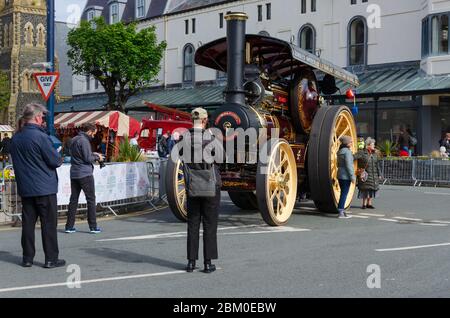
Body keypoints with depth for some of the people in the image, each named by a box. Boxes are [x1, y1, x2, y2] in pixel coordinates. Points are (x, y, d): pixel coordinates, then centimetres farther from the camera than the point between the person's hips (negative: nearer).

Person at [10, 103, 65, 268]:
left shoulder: (15, 138, 6)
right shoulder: (40, 136, -16)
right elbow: (55, 161, -13)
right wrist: (59, 158, 8)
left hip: (25, 188, 6)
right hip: (44, 188, -6)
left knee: (28, 222, 11)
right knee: (49, 223, 1)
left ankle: (27, 258, 15)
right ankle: (51, 259, 4)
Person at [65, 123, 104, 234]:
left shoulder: (74, 140, 13)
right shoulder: (84, 140, -13)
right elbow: (87, 158, -17)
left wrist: (93, 154, 14)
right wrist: (97, 157, 0)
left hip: (74, 174, 8)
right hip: (85, 174, -8)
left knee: (73, 199, 9)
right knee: (91, 199, 0)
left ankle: (69, 226, 9)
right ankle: (93, 227, 2)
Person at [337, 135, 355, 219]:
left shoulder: (340, 151, 13)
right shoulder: (347, 152, -14)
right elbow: (348, 165, -19)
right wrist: (352, 177, -15)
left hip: (340, 175, 9)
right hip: (346, 175, -9)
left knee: (343, 193, 14)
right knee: (344, 193, -6)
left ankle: (342, 211, 17)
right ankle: (341, 212, -7)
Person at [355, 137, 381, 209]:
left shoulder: (375, 154, 10)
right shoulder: (362, 153, -9)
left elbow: (377, 165, 13)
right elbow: (353, 157, -19)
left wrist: (379, 174, 13)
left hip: (374, 175, 5)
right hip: (365, 174, -5)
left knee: (372, 189, 6)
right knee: (365, 189, -2)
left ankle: (369, 203, 15)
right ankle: (364, 204, 8)